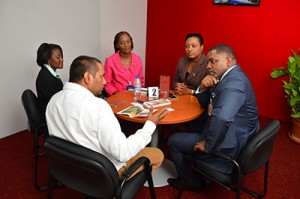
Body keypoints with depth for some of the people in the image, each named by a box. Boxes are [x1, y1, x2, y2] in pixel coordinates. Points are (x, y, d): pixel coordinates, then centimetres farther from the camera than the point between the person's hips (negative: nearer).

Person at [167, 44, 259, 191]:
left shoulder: (233, 82, -27)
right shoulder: (228, 77, 7)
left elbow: (221, 118, -43)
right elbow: (205, 104, 14)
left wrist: (207, 145, -27)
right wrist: (203, 88, -7)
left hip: (229, 148, -10)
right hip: (233, 136, 10)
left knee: (174, 141, 3)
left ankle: (191, 182, 25)